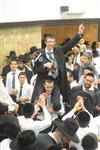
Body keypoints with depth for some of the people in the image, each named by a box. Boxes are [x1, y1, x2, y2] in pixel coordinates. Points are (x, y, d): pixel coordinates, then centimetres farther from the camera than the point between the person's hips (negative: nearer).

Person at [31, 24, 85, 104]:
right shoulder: (41, 54, -6)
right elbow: (35, 70, -3)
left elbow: (71, 44, -6)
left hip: (58, 81, 2)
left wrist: (80, 33, -16)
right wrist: (44, 66, -20)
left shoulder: (59, 50, 2)